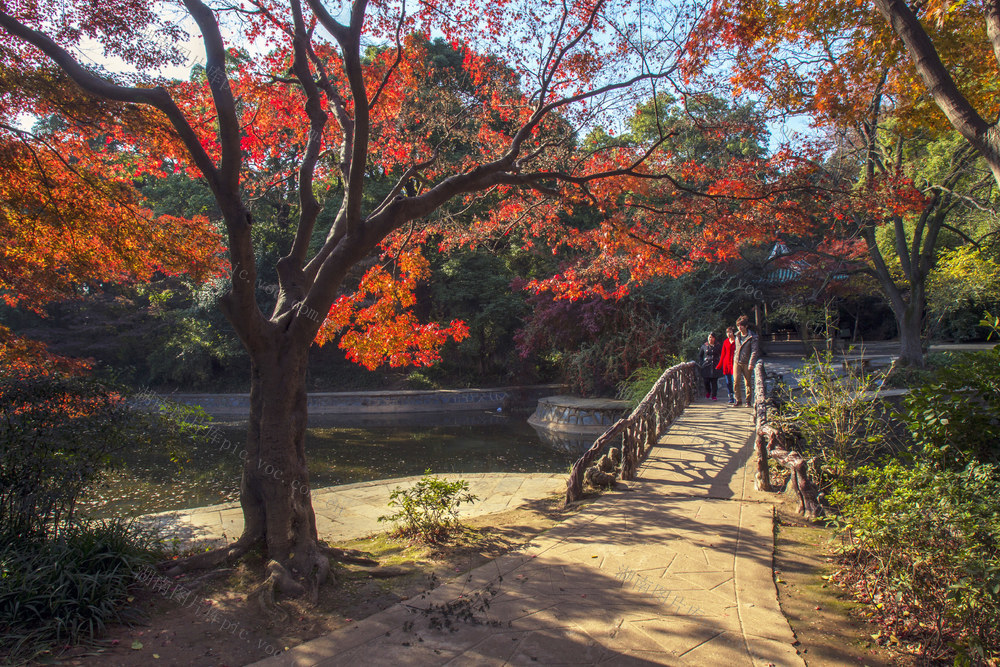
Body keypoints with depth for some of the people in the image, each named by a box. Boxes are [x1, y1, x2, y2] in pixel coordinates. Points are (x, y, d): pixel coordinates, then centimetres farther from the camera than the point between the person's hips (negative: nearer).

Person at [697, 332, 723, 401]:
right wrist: (701, 363, 6)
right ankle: (708, 392, 27)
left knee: (714, 381, -4)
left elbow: (722, 355, 11)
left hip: (715, 366, 0)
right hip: (706, 366, 0)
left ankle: (713, 396, 4)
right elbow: (699, 355, 16)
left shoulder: (718, 346, 7)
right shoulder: (704, 346, 8)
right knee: (706, 381, -2)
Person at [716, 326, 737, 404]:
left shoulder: (737, 341, -2)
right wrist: (719, 365, 15)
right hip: (726, 364, 4)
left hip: (734, 363, -4)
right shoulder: (725, 342, 10)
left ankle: (735, 398, -3)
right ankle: (731, 398, 13)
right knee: (728, 382, 5)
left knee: (734, 381, -9)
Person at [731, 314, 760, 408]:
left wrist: (751, 363, -18)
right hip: (737, 362, 4)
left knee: (748, 382, 4)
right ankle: (738, 400, 4)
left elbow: (754, 351, -10)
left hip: (746, 363, -3)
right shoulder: (737, 336, 10)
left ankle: (748, 401, 15)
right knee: (736, 381, -6)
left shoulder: (752, 337, -6)